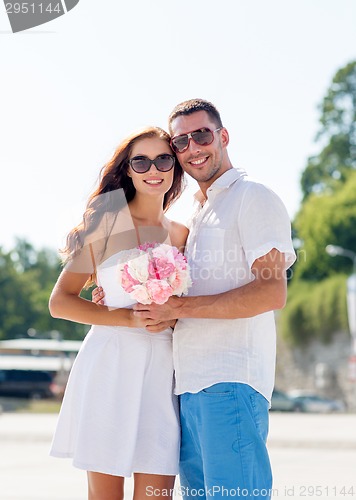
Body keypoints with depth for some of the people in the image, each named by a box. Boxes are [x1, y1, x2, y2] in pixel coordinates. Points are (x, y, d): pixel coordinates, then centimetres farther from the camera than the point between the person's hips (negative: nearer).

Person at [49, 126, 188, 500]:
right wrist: (130, 317, -12)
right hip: (109, 368, -3)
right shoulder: (107, 224, 3)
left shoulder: (182, 236, 14)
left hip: (162, 372, 3)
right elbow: (60, 302, -1)